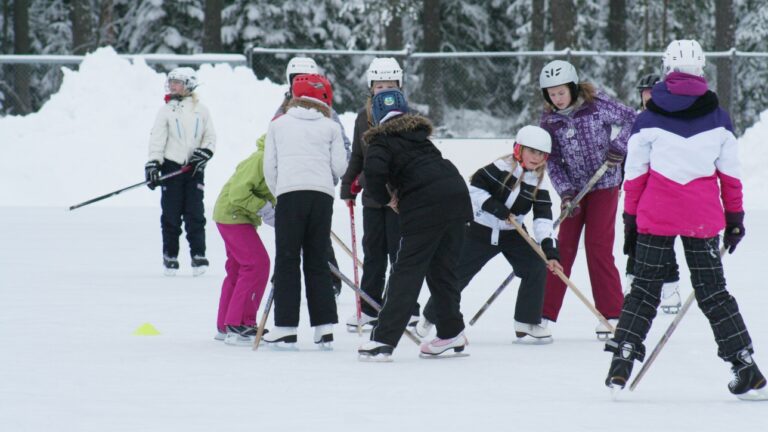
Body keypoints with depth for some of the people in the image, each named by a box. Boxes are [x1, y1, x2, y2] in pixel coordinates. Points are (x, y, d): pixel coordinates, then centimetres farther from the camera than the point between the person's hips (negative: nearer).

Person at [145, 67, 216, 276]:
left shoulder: (201, 110, 7)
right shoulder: (166, 110, 4)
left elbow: (210, 137, 11)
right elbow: (157, 140, -1)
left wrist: (203, 154, -7)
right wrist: (152, 165, -11)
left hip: (194, 168, 0)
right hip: (171, 167, 0)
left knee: (195, 213, -5)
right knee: (171, 214, 0)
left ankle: (198, 255, -2)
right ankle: (170, 257, 8)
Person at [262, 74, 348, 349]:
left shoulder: (278, 125, 13)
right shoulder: (331, 127, 12)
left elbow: (269, 167, 10)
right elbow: (339, 167, 7)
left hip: (290, 193, -1)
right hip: (322, 195, 1)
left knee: (287, 260, 1)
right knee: (318, 261, 9)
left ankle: (285, 328, -3)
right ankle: (324, 327, 5)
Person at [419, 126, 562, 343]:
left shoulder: (539, 184, -8)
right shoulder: (502, 168, -17)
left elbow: (543, 220, -15)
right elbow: (475, 188, -18)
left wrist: (550, 252, -25)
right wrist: (495, 208, -28)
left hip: (512, 234, 4)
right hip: (480, 230, -4)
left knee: (536, 268, -11)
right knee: (457, 273, -1)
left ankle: (527, 324, -1)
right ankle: (430, 318, 19)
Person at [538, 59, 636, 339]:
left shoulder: (597, 105, -11)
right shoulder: (549, 121, -1)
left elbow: (630, 119, -1)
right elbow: (552, 160, -2)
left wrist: (619, 146, -15)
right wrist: (565, 192, -13)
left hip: (604, 185, -3)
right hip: (573, 189, 3)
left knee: (598, 247, -8)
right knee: (563, 248, 2)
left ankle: (612, 315, 0)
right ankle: (545, 313, 7)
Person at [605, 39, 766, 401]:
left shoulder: (649, 118, -2)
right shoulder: (717, 116, 1)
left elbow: (635, 175, 0)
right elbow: (730, 174, 5)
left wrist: (630, 220, 9)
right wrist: (734, 217, 14)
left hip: (656, 215, -1)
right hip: (703, 218, 1)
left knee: (644, 288, 10)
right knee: (712, 290, 8)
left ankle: (621, 361, -1)